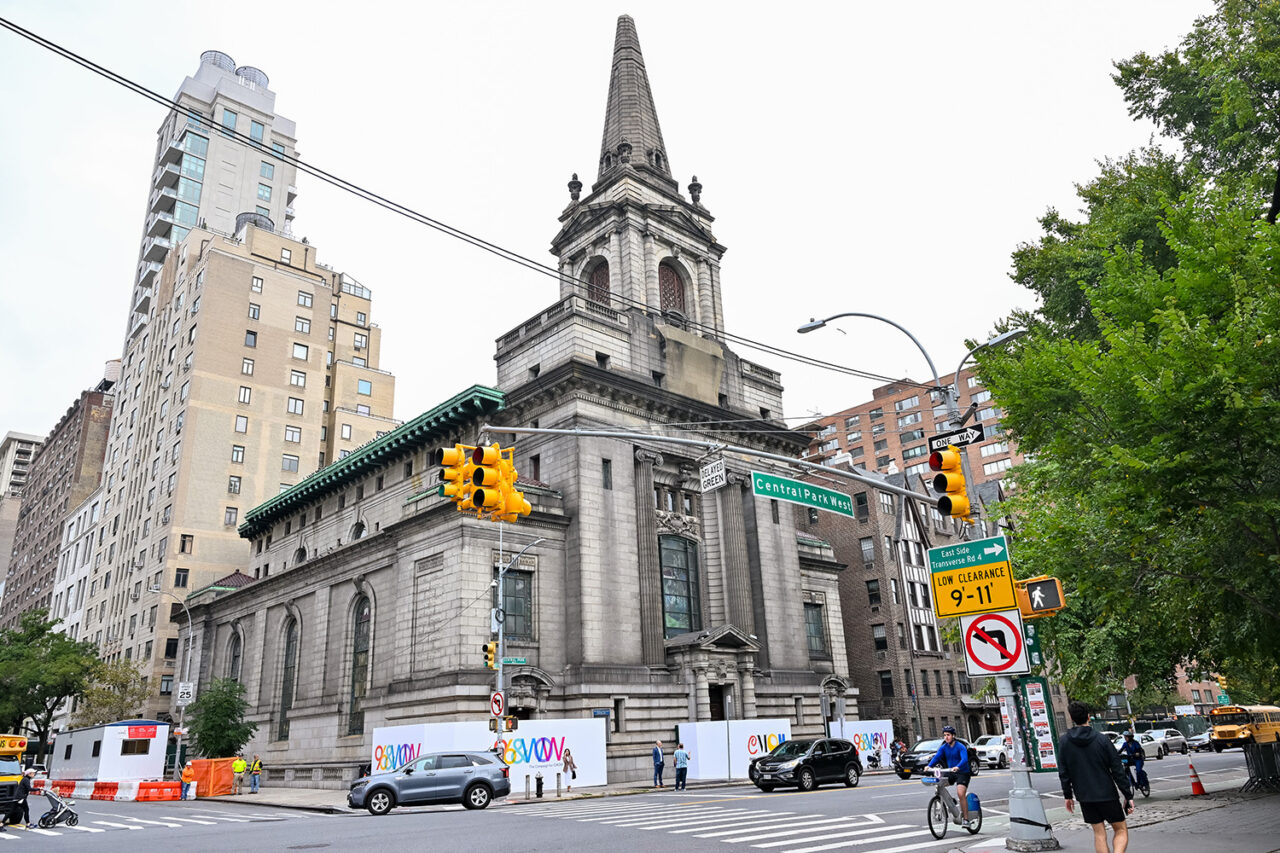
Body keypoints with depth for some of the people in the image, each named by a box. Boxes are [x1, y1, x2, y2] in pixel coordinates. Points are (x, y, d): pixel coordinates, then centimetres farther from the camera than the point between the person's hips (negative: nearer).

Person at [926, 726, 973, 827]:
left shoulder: (960, 747, -13)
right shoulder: (943, 747, 2)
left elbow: (964, 759, -29)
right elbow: (936, 757, -11)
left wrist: (957, 767, -49)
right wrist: (929, 766, -30)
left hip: (962, 772, -5)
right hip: (950, 773, 5)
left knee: (961, 793, -23)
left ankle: (966, 819, -11)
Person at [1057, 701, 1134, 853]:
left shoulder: (1063, 742, -2)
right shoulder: (1102, 740, -9)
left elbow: (1063, 772, 1)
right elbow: (1118, 770, -7)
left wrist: (1067, 796, 10)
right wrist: (1128, 796, 0)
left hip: (1084, 797, 2)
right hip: (1107, 794, -2)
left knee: (1099, 833, 12)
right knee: (1121, 830, 10)